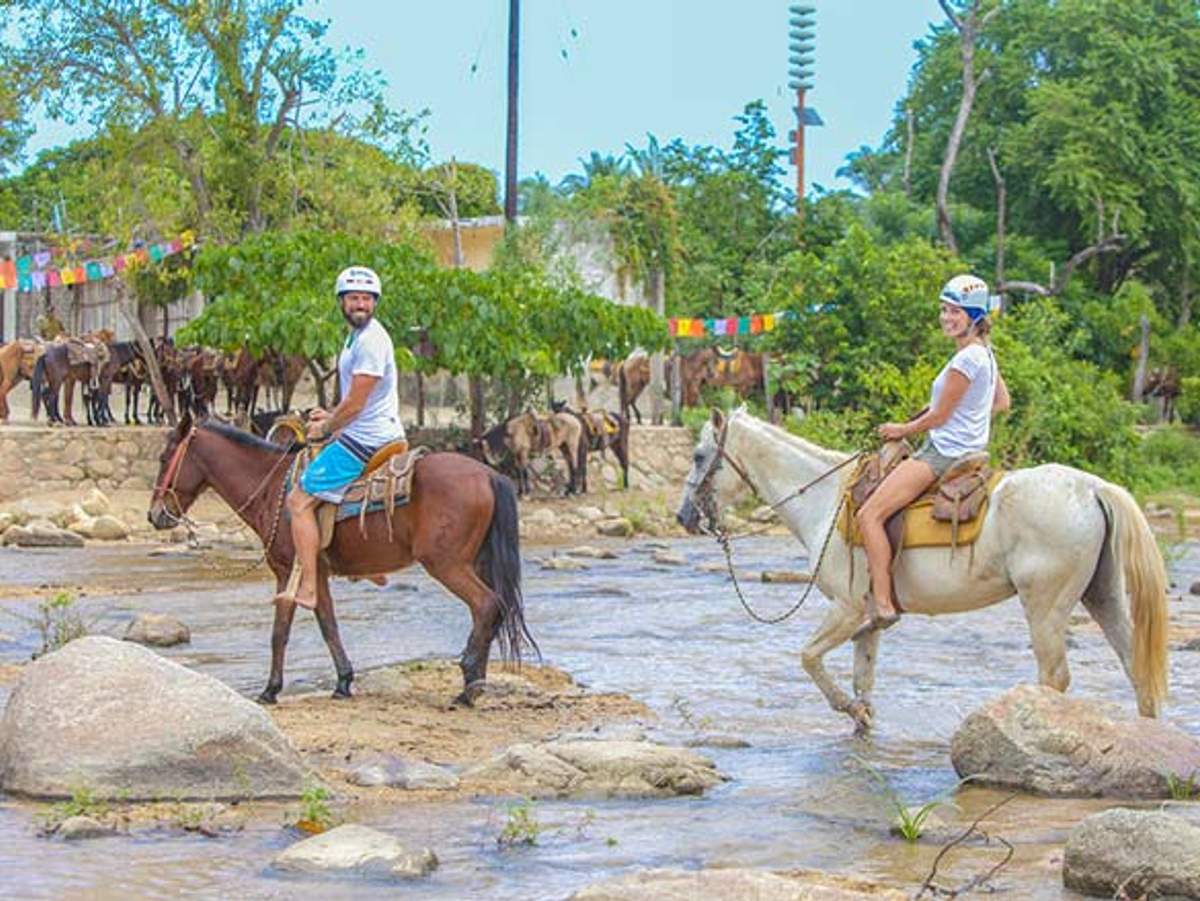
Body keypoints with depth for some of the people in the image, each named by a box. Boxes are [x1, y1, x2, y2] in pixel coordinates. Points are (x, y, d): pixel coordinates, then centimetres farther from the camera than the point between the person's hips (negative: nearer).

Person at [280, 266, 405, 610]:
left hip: (366, 440, -11)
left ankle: (307, 590, -15)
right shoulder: (358, 336, 14)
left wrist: (324, 429, -6)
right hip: (369, 436, 11)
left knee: (300, 501, -12)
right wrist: (331, 416, 15)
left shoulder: (371, 340, -19)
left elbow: (355, 404, -20)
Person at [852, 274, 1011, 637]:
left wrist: (903, 430, 2)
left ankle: (883, 604, -23)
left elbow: (939, 417, -13)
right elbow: (1002, 402, 26)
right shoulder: (984, 354, 13)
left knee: (869, 514, -18)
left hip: (944, 454, -11)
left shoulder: (967, 358, -17)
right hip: (965, 451, 11)